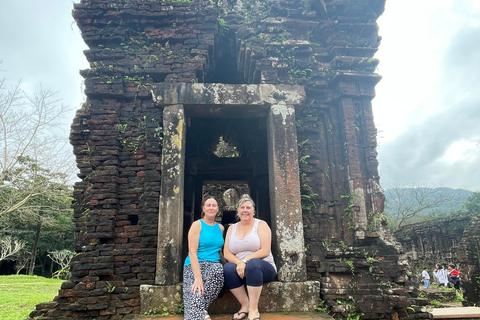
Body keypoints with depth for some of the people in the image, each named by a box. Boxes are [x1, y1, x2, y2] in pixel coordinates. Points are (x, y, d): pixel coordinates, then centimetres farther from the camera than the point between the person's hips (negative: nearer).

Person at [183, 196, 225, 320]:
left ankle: (203, 307, -13)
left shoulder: (221, 228, 15)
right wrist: (198, 277, -22)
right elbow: (192, 251, -11)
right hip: (195, 266, -5)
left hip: (214, 265, 6)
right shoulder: (197, 225, -1)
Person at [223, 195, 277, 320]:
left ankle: (253, 309, -26)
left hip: (263, 268, -3)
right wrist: (238, 263, -18)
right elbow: (226, 253, 2)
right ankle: (245, 305, -15)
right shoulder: (232, 228, 12)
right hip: (241, 271, 3)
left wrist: (245, 261, -21)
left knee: (253, 263, -36)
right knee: (228, 267, -29)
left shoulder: (261, 224, 1)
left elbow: (265, 251, -11)